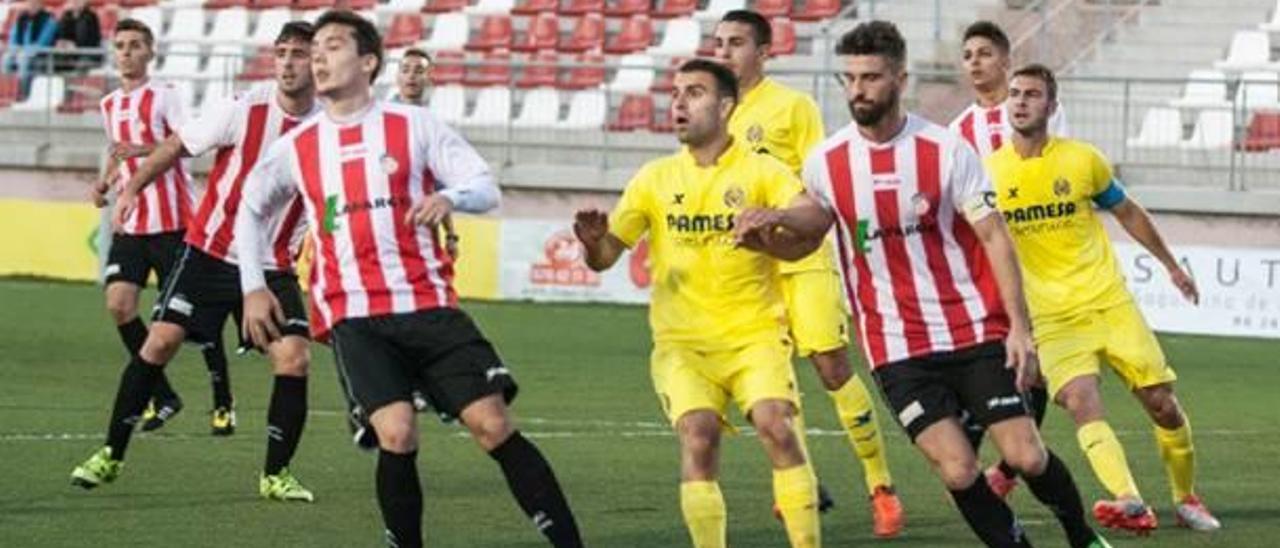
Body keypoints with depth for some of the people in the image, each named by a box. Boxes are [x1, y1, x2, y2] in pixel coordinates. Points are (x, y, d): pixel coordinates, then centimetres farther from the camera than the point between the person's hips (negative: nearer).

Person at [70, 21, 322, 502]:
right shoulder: (244, 109, -13)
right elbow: (176, 146, -1)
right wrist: (132, 188, -4)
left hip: (273, 266, 1)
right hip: (211, 252, -1)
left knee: (294, 358, -13)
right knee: (161, 340, -6)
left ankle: (275, 475, 4)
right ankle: (111, 455, 8)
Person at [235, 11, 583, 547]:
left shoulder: (415, 125, 3)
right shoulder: (295, 148, 10)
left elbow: (486, 188, 0)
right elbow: (250, 209, 27)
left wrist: (450, 196, -22)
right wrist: (252, 287, 18)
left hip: (427, 304, -1)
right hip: (352, 317, 1)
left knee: (493, 423, -8)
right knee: (397, 434, -19)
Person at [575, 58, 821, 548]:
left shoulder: (760, 171, 0)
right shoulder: (656, 178, 8)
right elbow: (605, 256, 8)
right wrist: (592, 241, -17)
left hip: (755, 335, -2)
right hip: (681, 342, 2)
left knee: (775, 426, -22)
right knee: (697, 436, -20)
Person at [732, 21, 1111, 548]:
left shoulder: (947, 149, -8)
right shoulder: (825, 161, -1)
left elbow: (994, 237, -7)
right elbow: (804, 237, 15)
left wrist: (1020, 326, -14)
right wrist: (768, 229, -8)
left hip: (977, 331, -1)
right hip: (898, 348, 1)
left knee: (1026, 455, -7)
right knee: (957, 469, -12)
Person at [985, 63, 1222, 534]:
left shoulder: (1082, 160, 0)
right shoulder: (987, 173, -2)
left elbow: (1127, 213, 15)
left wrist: (1170, 264, 22)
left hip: (1110, 301, 1)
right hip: (1053, 317, -1)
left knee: (1161, 402, 1)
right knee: (1081, 402, -25)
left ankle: (1186, 498, 23)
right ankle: (1131, 504, -39)